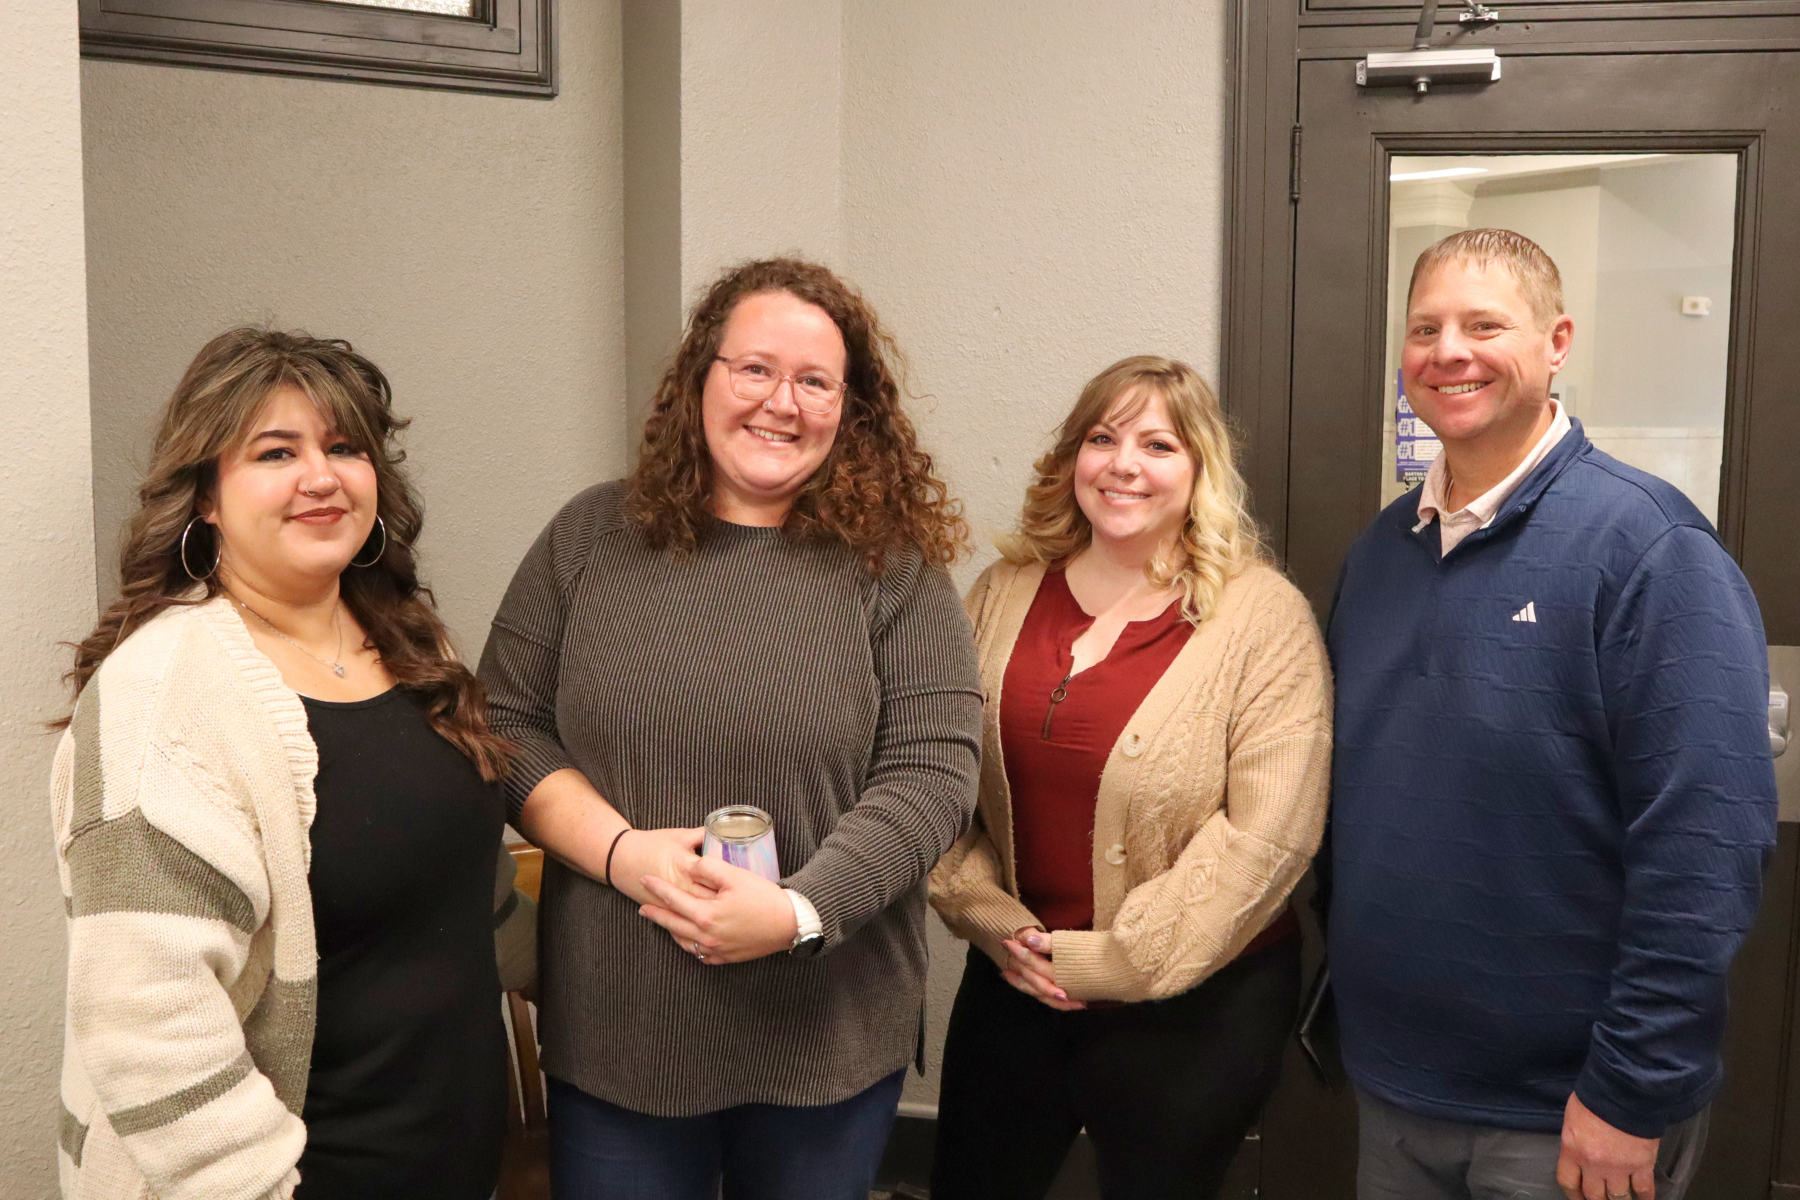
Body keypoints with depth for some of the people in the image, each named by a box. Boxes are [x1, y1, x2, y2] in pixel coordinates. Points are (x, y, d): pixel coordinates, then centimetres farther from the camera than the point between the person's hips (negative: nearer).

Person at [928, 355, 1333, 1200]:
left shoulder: (1262, 617, -11)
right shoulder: (1003, 597, 3)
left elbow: (1266, 834, -17)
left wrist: (1113, 963, -15)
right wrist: (990, 919, -7)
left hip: (1192, 1010, -3)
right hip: (1010, 985, 4)